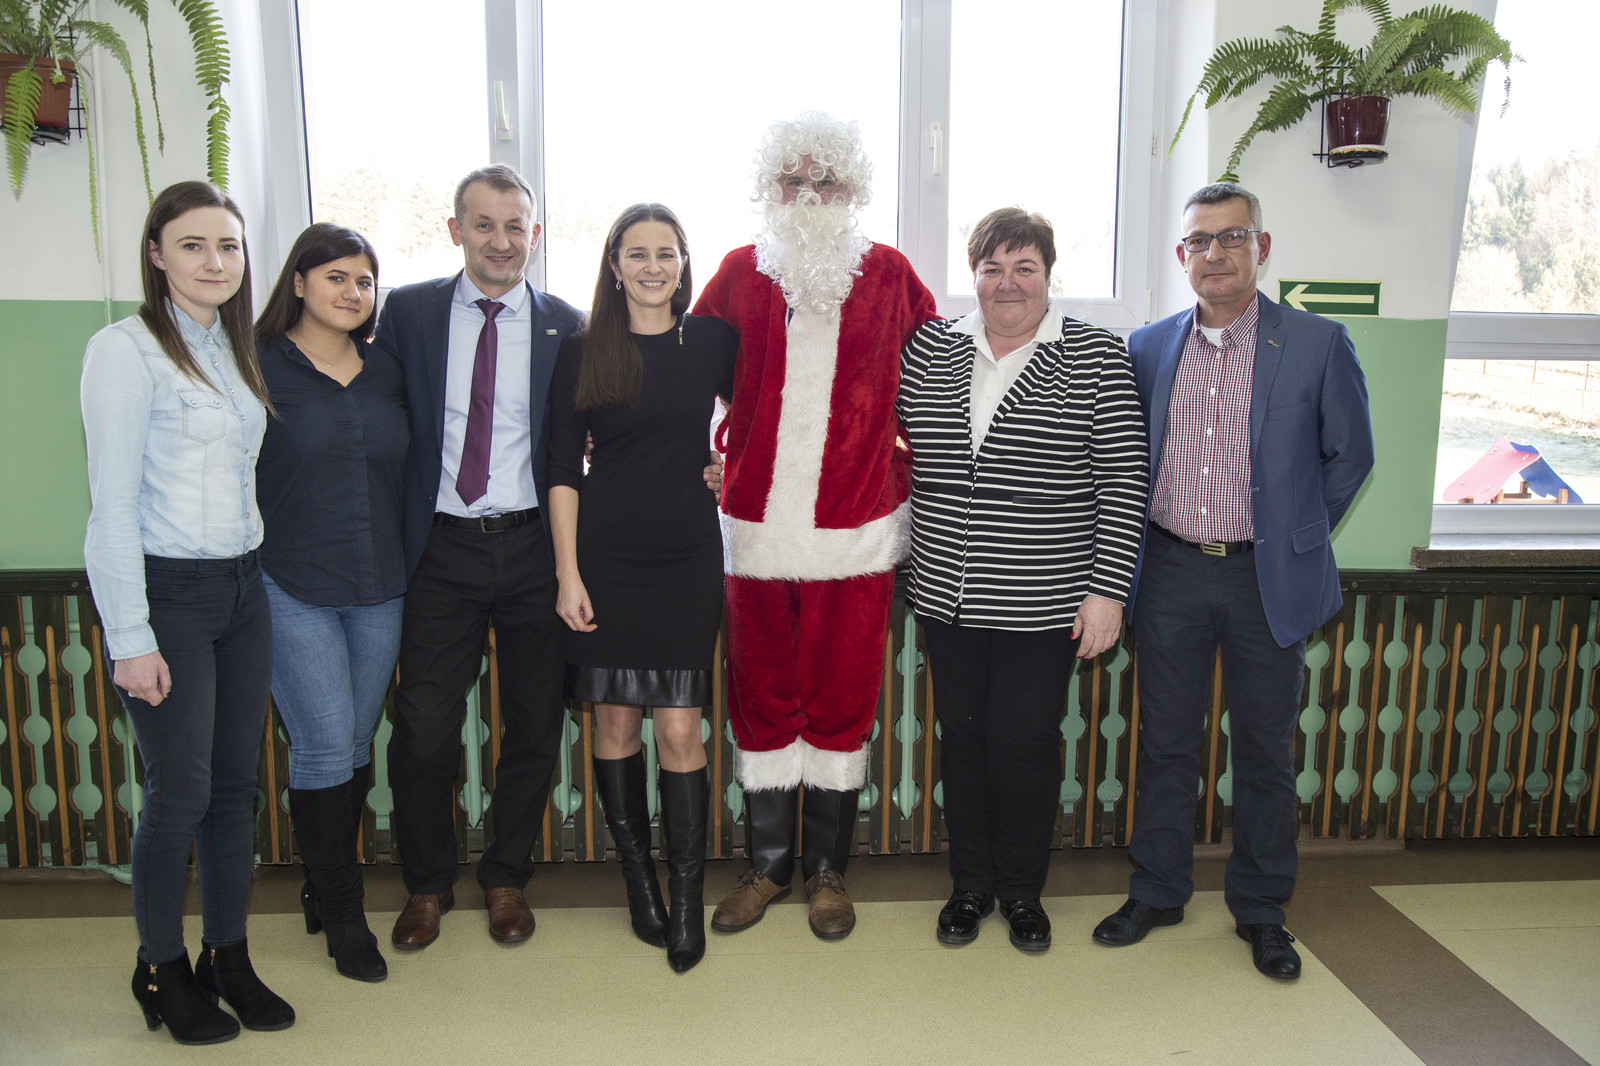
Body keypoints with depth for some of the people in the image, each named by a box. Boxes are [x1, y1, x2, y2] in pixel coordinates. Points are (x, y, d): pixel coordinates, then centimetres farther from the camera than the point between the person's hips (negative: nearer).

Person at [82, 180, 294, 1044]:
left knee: (237, 783, 11)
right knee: (180, 793, 1)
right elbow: (112, 504, -13)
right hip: (166, 592, -6)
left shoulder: (237, 348, 11)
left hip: (242, 587, 6)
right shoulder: (126, 349, -10)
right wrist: (130, 639, -15)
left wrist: (256, 565, 6)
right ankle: (161, 970, 22)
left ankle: (228, 956, 26)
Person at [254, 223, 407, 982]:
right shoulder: (260, 368, -4)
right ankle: (342, 917, 14)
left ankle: (323, 889, 32)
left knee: (357, 746, 12)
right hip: (293, 591, -4)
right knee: (324, 749, -4)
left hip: (378, 590, 5)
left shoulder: (386, 376, 10)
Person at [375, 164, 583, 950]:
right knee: (423, 729, 3)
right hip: (442, 547, 0)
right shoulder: (407, 312, 4)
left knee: (534, 726, 10)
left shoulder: (566, 326, 2)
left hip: (534, 546, 0)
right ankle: (427, 884, 27)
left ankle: (506, 878, 31)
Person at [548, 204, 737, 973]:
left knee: (681, 729, -2)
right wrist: (568, 575, -5)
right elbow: (563, 471, 0)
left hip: (688, 555, 0)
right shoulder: (583, 354, 2)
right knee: (615, 721, 8)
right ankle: (638, 875, 25)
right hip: (605, 555, 0)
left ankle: (687, 896, 11)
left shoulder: (712, 341, 3)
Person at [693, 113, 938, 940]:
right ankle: (767, 865, 26)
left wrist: (909, 467, 6)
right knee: (762, 701, 9)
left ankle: (827, 871, 24)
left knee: (841, 704, 8)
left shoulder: (888, 275, 5)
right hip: (757, 525, 1)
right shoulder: (740, 273, 7)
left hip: (856, 530, -1)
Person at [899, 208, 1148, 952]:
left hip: (1042, 604, -3)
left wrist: (1107, 589, -10)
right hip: (947, 597, 3)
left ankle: (1022, 890, 28)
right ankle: (970, 885, 30)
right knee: (962, 737, 12)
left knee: (1026, 743, 6)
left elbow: (1124, 482, -5)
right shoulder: (928, 348, 5)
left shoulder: (1096, 356, -3)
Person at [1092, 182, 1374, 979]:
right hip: (1170, 575, 2)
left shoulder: (1318, 345, -4)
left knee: (1265, 750, 9)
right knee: (1165, 741, 12)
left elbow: (1349, 457, 4)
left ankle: (1261, 910, 27)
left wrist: (1292, 539, 3)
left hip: (1269, 580, -2)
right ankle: (1157, 891, 29)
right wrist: (1130, 561, 6)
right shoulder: (1147, 348, 4)